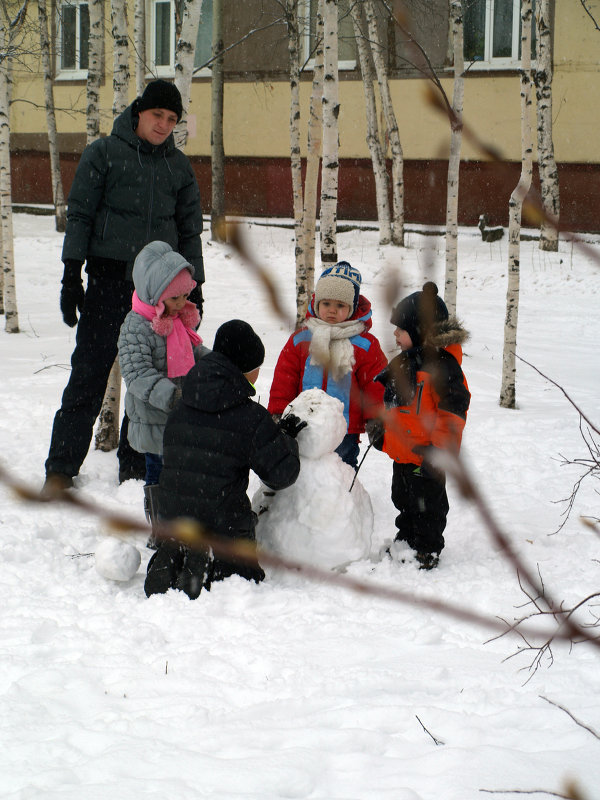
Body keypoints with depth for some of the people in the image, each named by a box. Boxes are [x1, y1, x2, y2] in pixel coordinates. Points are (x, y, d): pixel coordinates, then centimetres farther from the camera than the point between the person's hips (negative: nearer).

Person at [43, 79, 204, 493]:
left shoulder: (179, 166, 11)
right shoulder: (104, 153, 1)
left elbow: (190, 230, 18)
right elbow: (80, 214, 0)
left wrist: (194, 286, 13)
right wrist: (72, 274, -6)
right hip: (109, 278, -3)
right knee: (89, 374, -3)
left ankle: (137, 467, 12)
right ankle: (62, 467, 3)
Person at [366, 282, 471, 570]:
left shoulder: (441, 364, -20)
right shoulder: (403, 362, 9)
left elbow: (453, 408, -21)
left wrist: (440, 447, -22)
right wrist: (379, 427, 22)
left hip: (426, 454, -9)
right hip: (403, 450, 9)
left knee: (427, 502, 3)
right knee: (404, 500, 20)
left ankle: (428, 549, 16)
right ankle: (406, 541, 36)